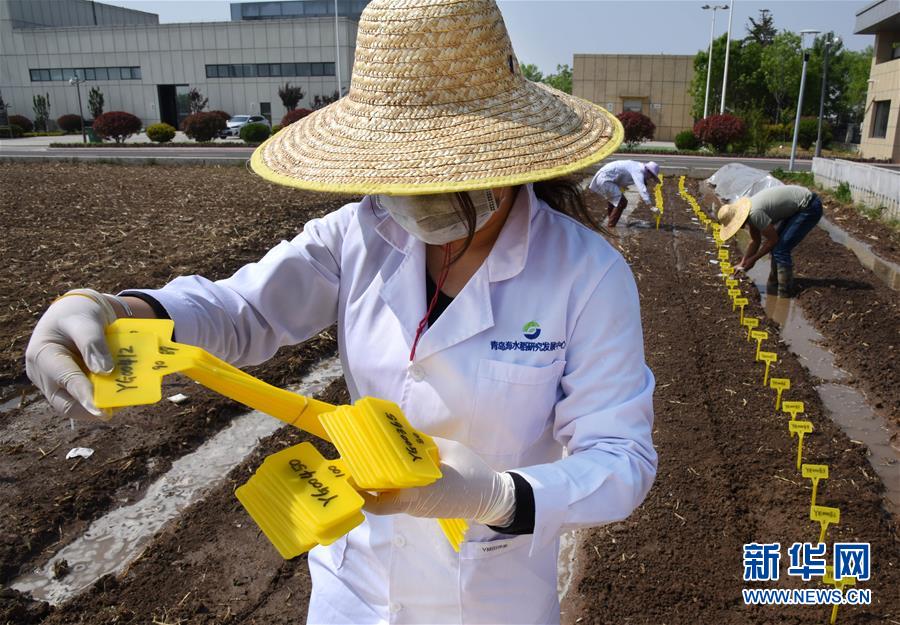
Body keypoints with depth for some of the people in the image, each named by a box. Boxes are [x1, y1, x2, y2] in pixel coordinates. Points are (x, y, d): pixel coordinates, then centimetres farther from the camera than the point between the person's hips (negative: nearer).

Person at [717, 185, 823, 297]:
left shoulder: (755, 213, -27)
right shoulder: (748, 211, 2)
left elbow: (773, 239, -17)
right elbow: (755, 241, 13)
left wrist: (753, 259, -8)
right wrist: (742, 264, 12)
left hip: (810, 207, -10)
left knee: (780, 249, -11)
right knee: (776, 245, 14)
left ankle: (785, 292, -1)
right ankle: (774, 285, 26)